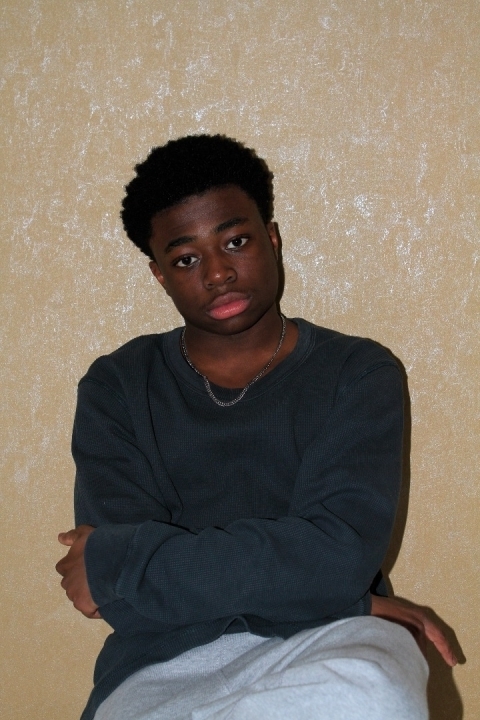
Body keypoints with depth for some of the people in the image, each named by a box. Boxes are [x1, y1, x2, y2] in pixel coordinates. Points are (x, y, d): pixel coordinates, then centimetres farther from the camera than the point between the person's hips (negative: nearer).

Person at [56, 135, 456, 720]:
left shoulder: (357, 373, 4)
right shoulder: (117, 388, 6)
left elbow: (341, 554, -12)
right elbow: (127, 603, -5)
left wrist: (114, 560, -11)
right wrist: (347, 599, -11)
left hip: (323, 649, 2)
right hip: (166, 661, -1)